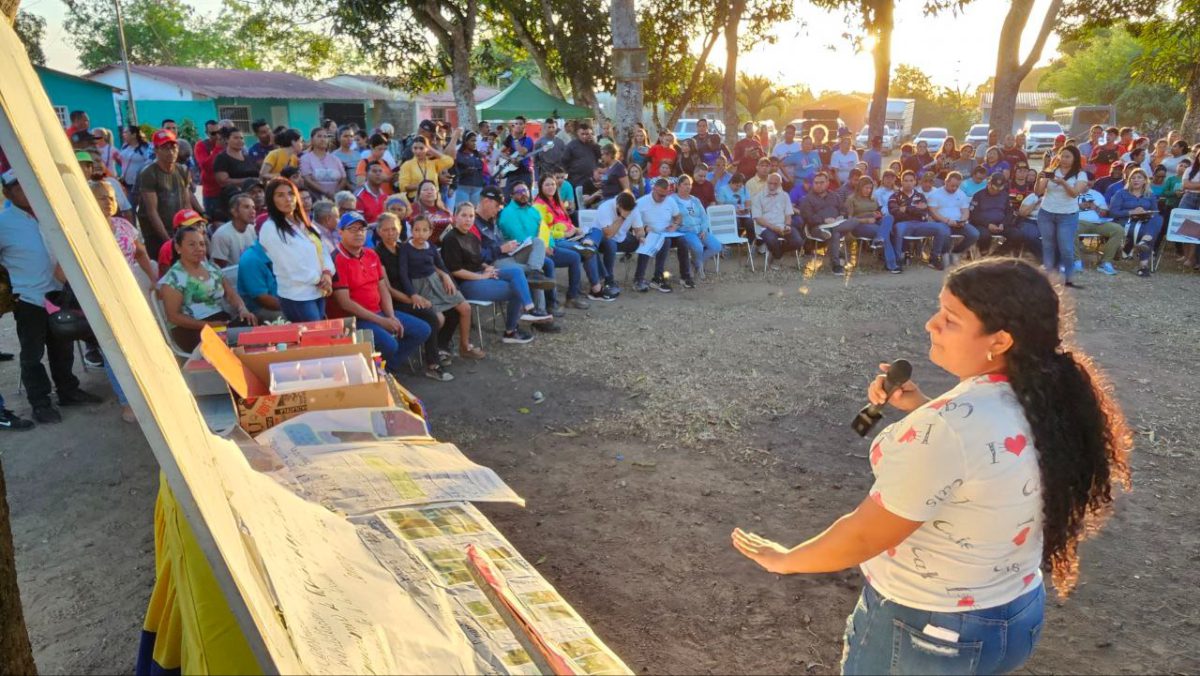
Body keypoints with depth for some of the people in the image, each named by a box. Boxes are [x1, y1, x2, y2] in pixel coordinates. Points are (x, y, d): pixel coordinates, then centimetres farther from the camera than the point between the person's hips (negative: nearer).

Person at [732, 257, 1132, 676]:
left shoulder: (945, 427, -32)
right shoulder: (1044, 402, -7)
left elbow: (863, 537, -23)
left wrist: (785, 559, -8)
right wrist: (922, 410, -1)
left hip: (926, 632, -7)